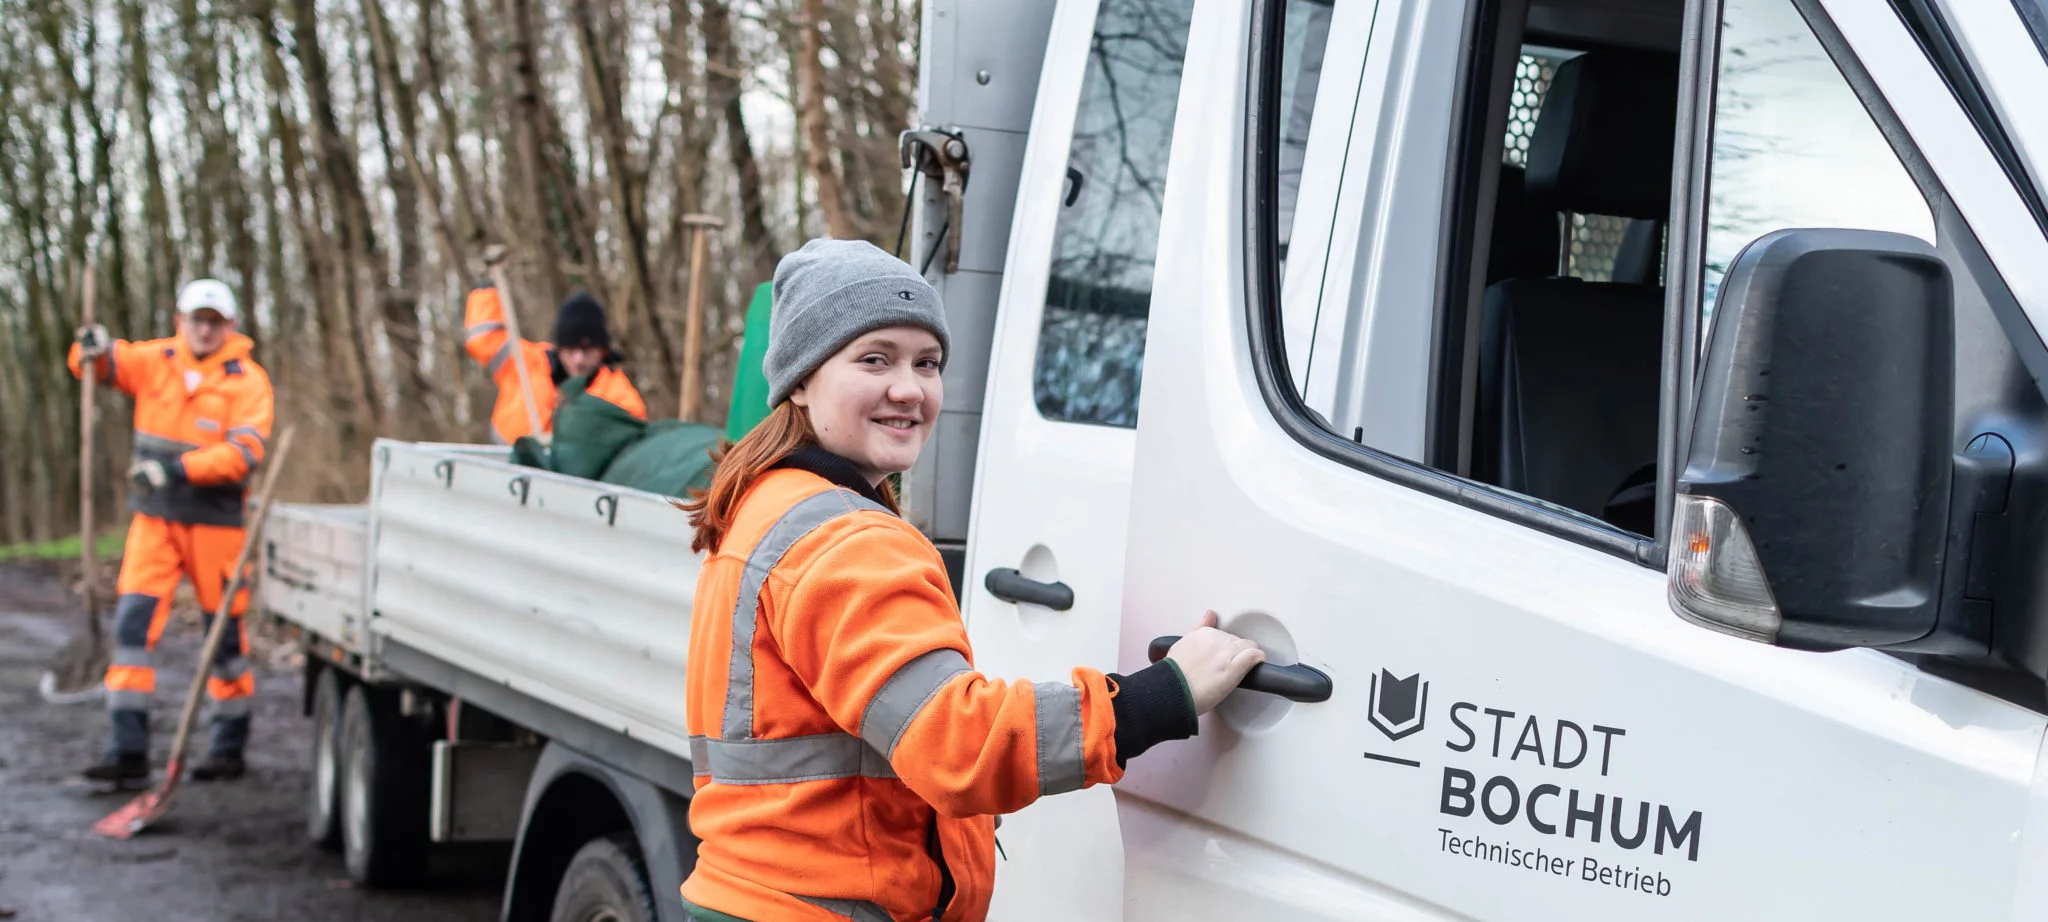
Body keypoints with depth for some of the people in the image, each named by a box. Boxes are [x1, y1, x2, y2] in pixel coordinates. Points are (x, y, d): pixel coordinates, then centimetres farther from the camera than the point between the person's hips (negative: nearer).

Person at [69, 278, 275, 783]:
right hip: (154, 519, 3)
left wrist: (177, 470, -26)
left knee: (226, 633, 5)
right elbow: (106, 364, 6)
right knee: (133, 622, -6)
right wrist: (94, 349, -19)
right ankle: (128, 749, -2)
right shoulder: (155, 360, 6)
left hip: (216, 522, -3)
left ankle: (230, 747, 19)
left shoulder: (247, 380, -6)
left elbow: (243, 451, -16)